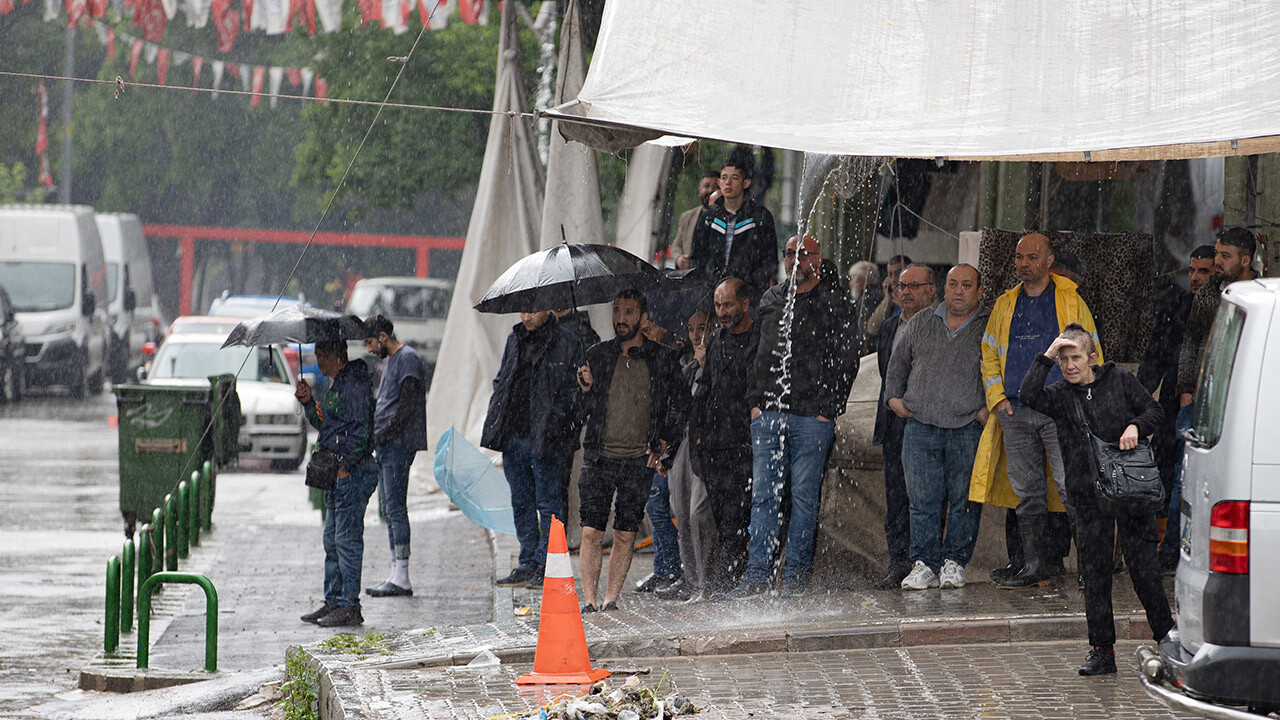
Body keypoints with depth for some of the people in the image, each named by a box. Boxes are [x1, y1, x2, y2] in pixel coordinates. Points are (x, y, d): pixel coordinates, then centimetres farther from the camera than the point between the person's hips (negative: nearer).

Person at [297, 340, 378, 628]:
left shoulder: (354, 385, -15)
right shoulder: (336, 385, 17)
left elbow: (362, 431, -20)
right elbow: (324, 425, 23)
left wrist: (346, 466, -20)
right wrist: (308, 402, 10)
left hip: (352, 474, -11)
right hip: (337, 473, 11)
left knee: (347, 540, -7)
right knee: (332, 540, 14)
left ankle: (349, 607, -5)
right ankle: (333, 601, 20)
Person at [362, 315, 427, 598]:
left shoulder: (407, 359, -9)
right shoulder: (389, 361, 22)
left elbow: (408, 405, -17)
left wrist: (384, 434, -16)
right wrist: (375, 435, 13)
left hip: (399, 444, -10)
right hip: (385, 446, 10)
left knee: (395, 508, -12)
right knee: (389, 510, 8)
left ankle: (401, 577, -13)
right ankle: (396, 574, 10)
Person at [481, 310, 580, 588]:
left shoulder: (566, 342, -5)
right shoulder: (514, 340, 15)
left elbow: (574, 388, -6)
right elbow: (501, 382, 22)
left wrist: (554, 420, -15)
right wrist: (493, 422, 10)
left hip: (545, 439, -7)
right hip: (513, 435, 7)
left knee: (548, 503, -2)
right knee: (521, 503, 12)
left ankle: (545, 567, 2)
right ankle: (527, 564, 19)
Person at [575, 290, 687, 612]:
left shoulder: (663, 359, 3)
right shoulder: (597, 355, 8)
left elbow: (680, 407, 9)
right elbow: (582, 413, 10)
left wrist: (662, 444, -1)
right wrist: (586, 389, -10)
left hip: (639, 462, -1)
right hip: (598, 458, 1)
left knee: (626, 534, -1)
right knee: (591, 531, -7)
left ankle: (611, 599, 7)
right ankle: (590, 601, -2)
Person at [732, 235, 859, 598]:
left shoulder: (835, 303, 0)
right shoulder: (771, 300, 15)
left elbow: (846, 363, -1)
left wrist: (828, 409, -8)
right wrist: (755, 401, 11)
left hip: (813, 417, -4)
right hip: (769, 413, 4)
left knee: (804, 493, 0)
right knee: (764, 493, 1)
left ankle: (796, 572, 7)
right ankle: (757, 572, 2)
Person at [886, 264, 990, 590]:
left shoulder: (991, 328, 5)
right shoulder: (921, 324, 15)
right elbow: (899, 362, 24)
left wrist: (989, 407, -4)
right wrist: (895, 395, 12)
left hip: (968, 428, -2)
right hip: (921, 426, 2)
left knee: (964, 499, -1)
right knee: (922, 499, -2)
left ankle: (954, 562, 9)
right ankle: (925, 564, 2)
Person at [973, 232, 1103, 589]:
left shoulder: (1071, 302, 4)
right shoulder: (1005, 305, 15)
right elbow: (989, 355, 20)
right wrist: (996, 396, 5)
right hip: (1015, 412, 4)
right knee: (1027, 492, 6)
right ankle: (1034, 565, 11)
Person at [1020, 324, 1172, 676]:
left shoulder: (1120, 380, 4)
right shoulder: (1060, 396, 6)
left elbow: (1154, 411, 9)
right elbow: (1028, 396, -12)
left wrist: (1135, 426, -11)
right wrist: (1047, 357, -11)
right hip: (1088, 494, 2)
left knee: (1142, 562, -3)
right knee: (1095, 571, 2)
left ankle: (1165, 636, 10)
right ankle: (1102, 651, 8)